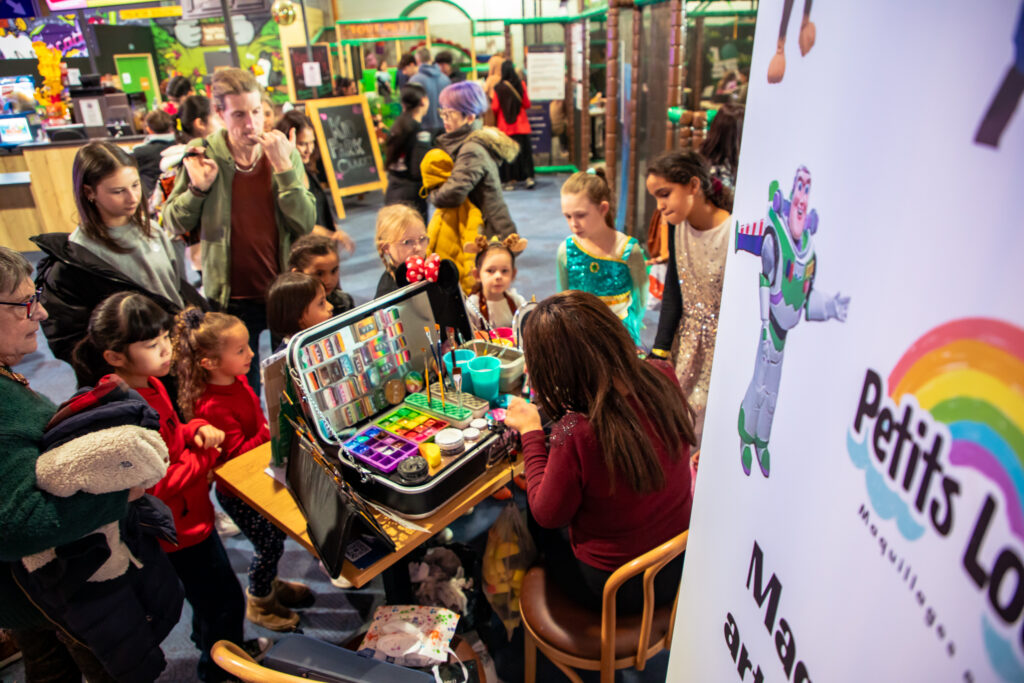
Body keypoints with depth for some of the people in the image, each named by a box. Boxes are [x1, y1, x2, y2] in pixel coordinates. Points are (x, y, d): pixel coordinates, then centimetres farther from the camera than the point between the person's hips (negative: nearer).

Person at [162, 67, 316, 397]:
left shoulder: (284, 153, -3)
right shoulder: (201, 155, -4)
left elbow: (306, 225, -13)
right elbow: (173, 225, 1)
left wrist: (284, 168, -21)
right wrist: (198, 188, -15)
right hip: (231, 298, 0)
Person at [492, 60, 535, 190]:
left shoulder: (498, 88, -8)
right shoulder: (521, 85, -4)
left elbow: (495, 108, -5)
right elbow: (527, 104, 2)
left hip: (505, 126, -1)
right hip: (521, 125, 1)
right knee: (525, 151, 7)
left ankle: (510, 181, 4)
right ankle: (529, 178, 3)